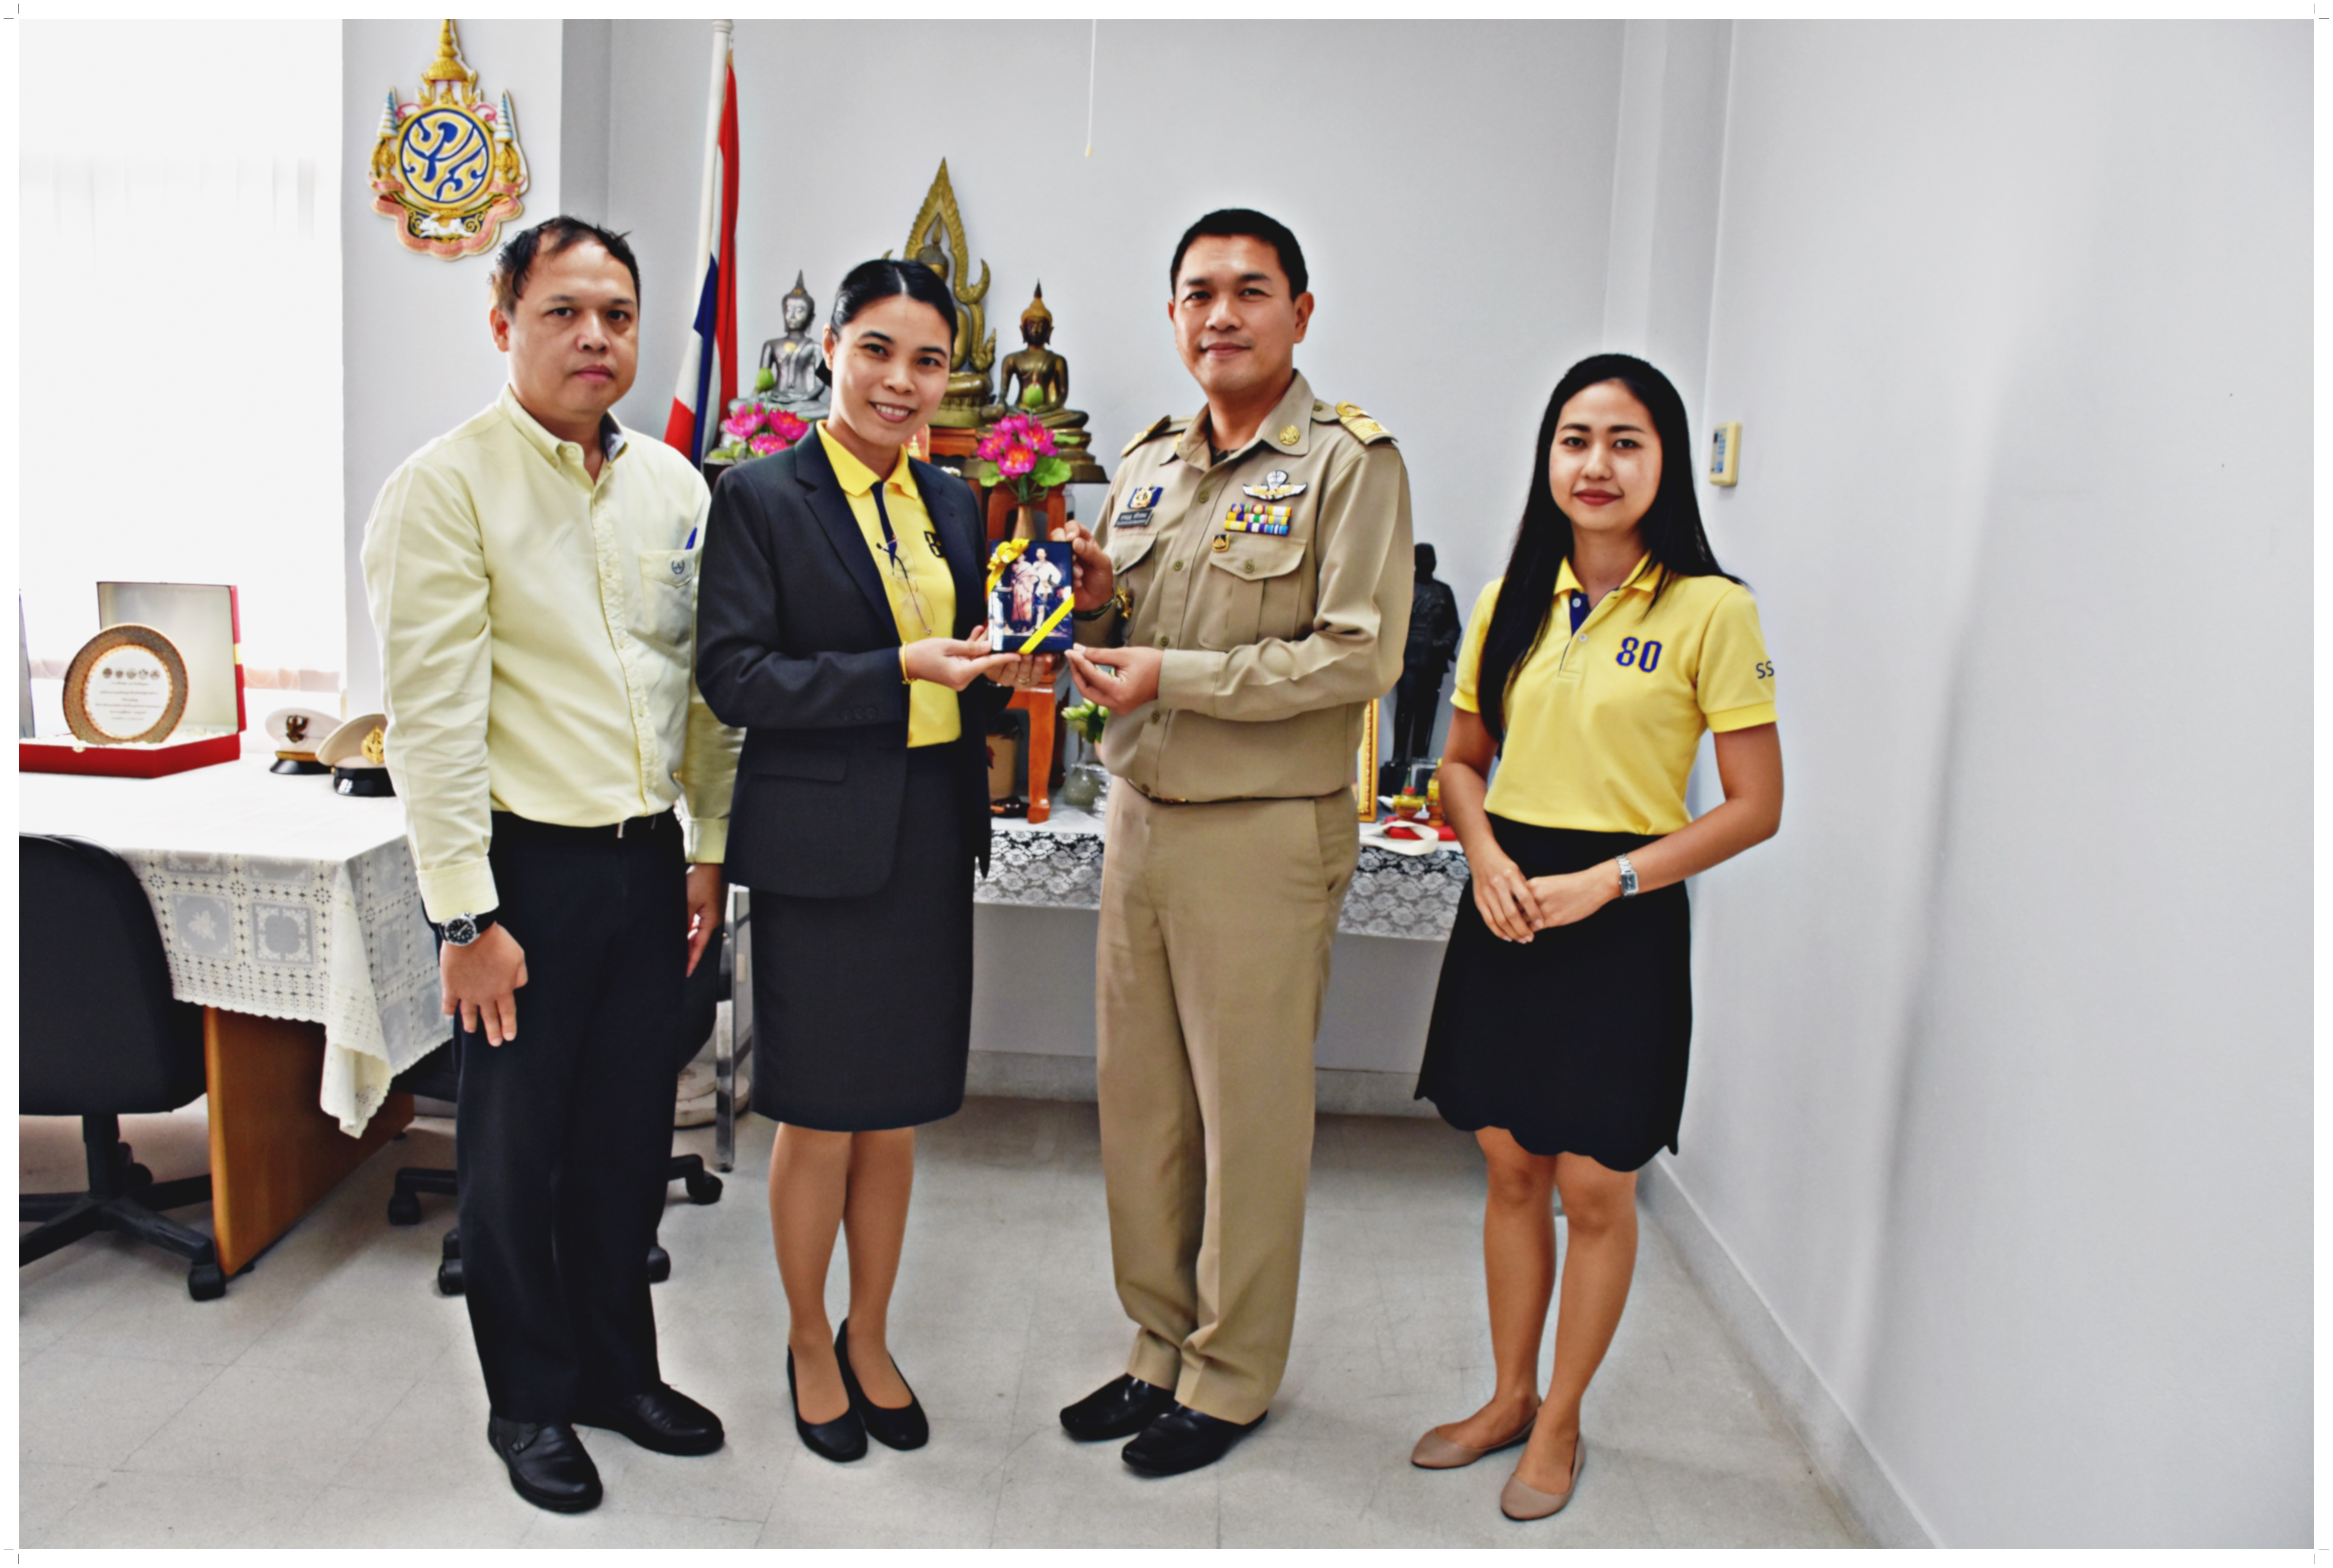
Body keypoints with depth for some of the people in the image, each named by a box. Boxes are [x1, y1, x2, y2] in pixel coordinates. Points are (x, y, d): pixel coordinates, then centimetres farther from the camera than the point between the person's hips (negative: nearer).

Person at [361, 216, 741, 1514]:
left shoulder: (673, 484, 8)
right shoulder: (447, 486, -9)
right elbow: (434, 717, -13)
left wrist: (710, 850, 10)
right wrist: (467, 916, -15)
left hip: (648, 862, 5)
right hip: (527, 864, -5)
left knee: (630, 1136, 15)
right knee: (519, 1147, 9)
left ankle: (619, 1368, 35)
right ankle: (531, 1398, 29)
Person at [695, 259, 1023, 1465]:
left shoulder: (952, 502, 11)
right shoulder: (762, 496, -6)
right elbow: (733, 676, -13)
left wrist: (986, 667, -3)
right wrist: (897, 673, -21)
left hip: (931, 842, 5)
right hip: (825, 844, -5)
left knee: (896, 1114, 15)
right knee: (820, 1121, 7)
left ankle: (871, 1341, 33)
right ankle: (808, 1344, 30)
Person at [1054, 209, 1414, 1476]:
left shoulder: (1350, 463, -7)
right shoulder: (1147, 465, 14)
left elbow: (1361, 655, -17)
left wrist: (1175, 675, -18)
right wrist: (1097, 602, -2)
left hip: (1265, 834, -6)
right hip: (1140, 815, 7)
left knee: (1250, 1111, 4)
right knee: (1137, 1097, 13)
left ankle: (1232, 1375, 23)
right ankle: (1161, 1347, 31)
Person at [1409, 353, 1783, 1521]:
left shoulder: (1710, 610, -9)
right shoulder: (1511, 602, 6)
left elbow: (1755, 807, -9)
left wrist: (1604, 881, -17)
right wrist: (1487, 857, -6)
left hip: (1623, 922, -4)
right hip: (1506, 912, 5)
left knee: (1593, 1187, 5)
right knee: (1510, 1170, 13)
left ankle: (1561, 1422, 26)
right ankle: (1510, 1396, 32)